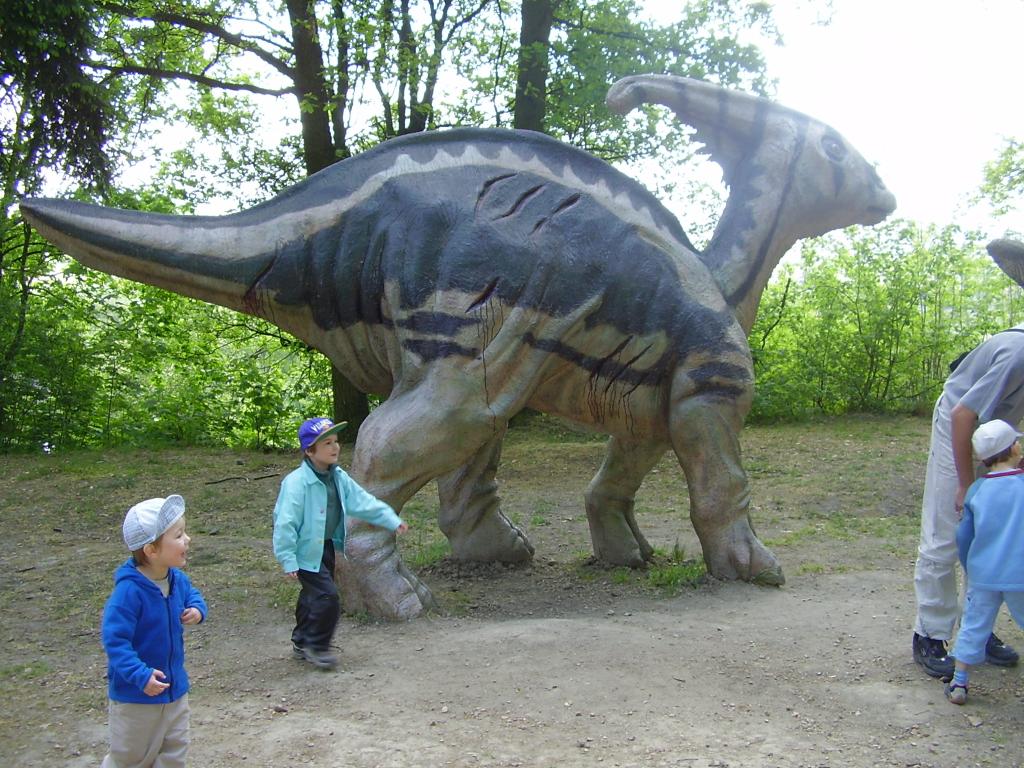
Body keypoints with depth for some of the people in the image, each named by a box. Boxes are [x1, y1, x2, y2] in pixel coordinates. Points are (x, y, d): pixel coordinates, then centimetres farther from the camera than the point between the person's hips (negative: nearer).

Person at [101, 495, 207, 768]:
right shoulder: (129, 591, -30)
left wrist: (197, 610, -7)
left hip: (175, 686, 7)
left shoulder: (177, 579, -8)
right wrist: (141, 676, -34)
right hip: (135, 694, -7)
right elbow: (114, 639, -29)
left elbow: (192, 594, 15)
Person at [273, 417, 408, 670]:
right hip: (307, 551, -8)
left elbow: (363, 501, 5)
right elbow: (286, 522, -23)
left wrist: (392, 520, -1)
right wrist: (288, 560, -22)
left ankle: (302, 643, 35)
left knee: (313, 595, 19)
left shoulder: (338, 477, 1)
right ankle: (316, 646, 6)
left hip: (327, 547, 8)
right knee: (327, 596, -12)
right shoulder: (297, 482, -24)